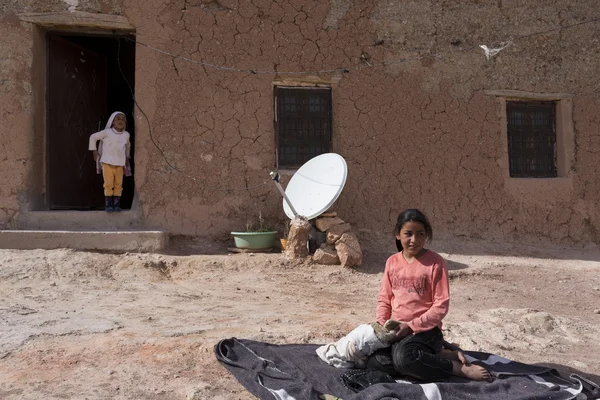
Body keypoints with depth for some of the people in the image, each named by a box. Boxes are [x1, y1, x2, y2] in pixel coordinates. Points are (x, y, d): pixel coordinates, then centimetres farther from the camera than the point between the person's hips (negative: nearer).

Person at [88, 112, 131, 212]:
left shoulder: (126, 135, 6)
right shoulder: (107, 132, -5)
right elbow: (93, 137, 4)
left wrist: (127, 157, 25)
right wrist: (94, 151, 3)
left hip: (120, 164, 3)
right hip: (107, 162, -3)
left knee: (118, 185, 1)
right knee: (108, 184, -7)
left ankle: (116, 204, 8)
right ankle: (108, 204, 0)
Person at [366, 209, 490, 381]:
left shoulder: (436, 263, -9)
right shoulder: (392, 262, 6)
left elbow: (441, 305, -11)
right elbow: (384, 298, 11)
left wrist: (412, 325, -17)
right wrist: (381, 325, -7)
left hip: (426, 329, -6)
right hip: (397, 329, 6)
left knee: (403, 358, -35)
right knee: (374, 361, -20)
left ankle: (459, 368, -10)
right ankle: (441, 356, -7)